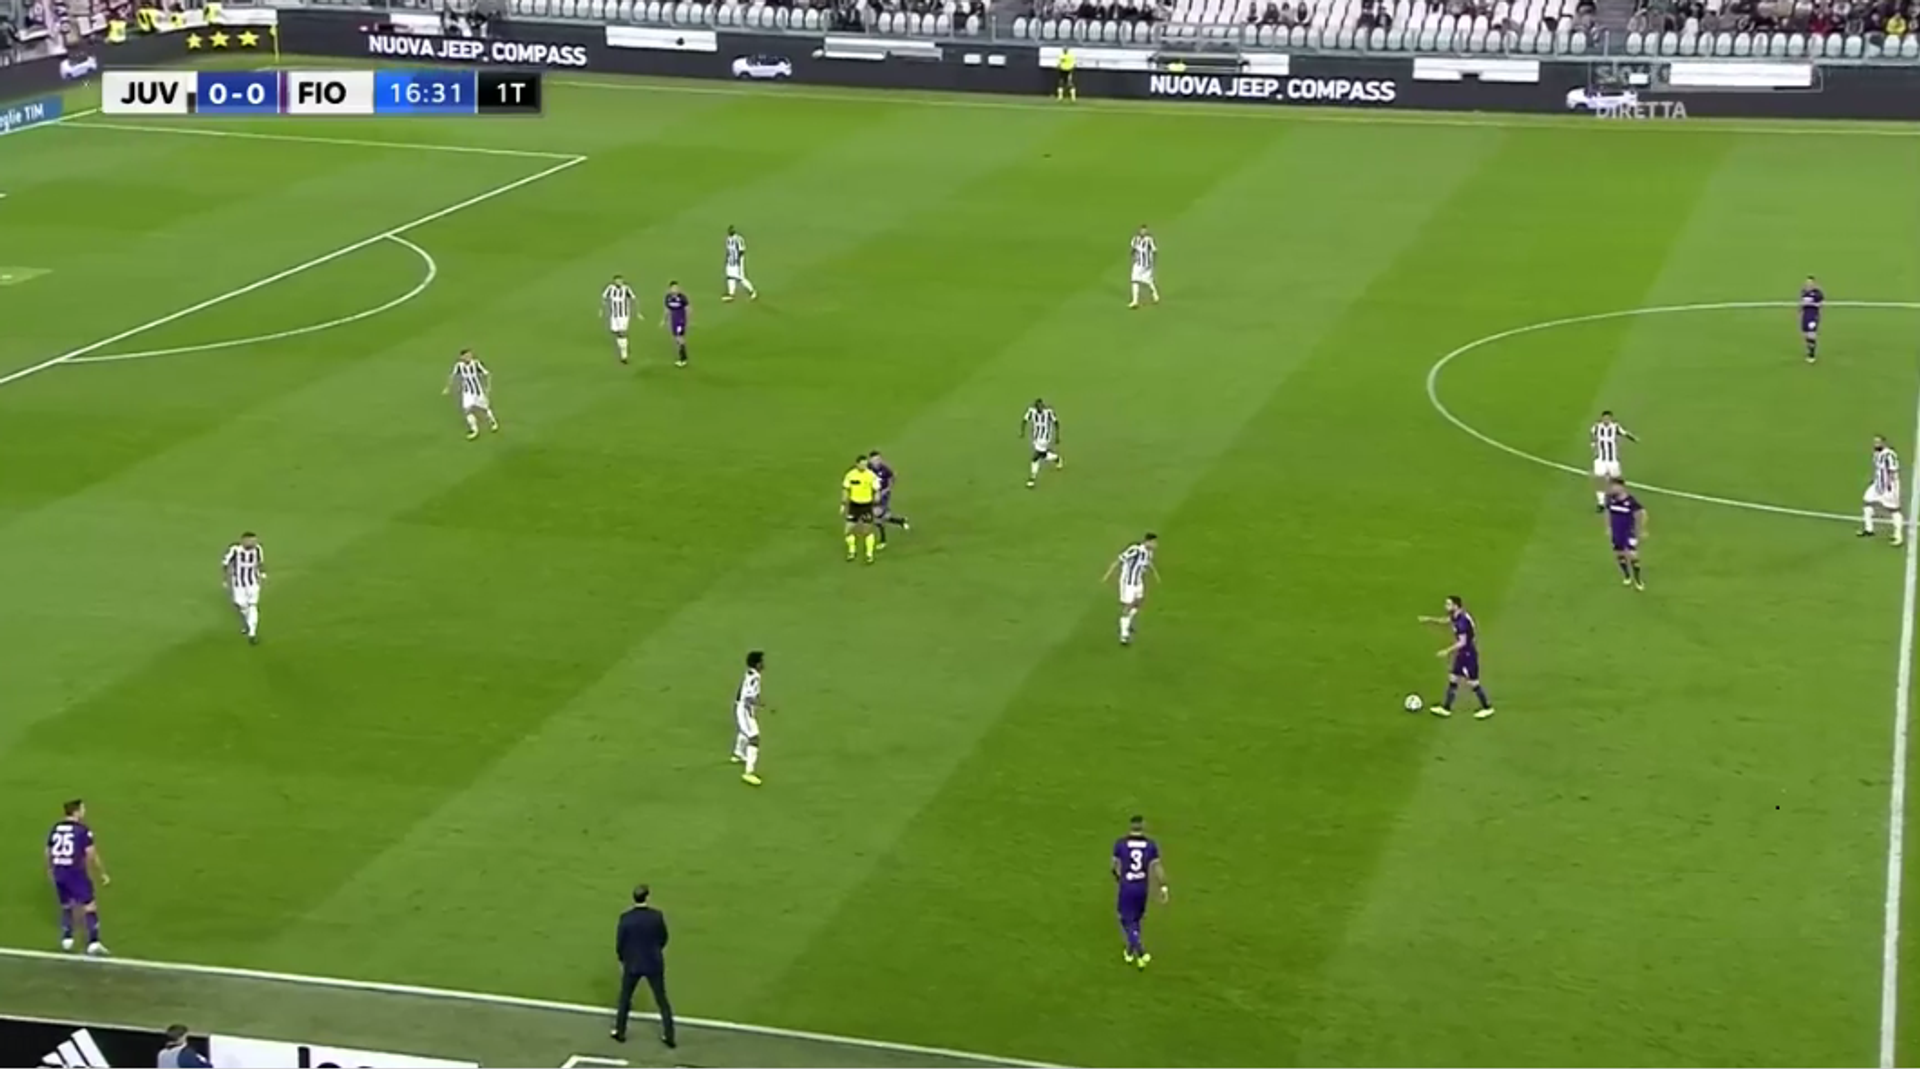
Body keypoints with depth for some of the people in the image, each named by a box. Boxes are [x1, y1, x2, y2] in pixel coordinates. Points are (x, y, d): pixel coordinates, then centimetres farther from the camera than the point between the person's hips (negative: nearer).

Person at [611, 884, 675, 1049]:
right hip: (654, 964, 0)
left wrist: (622, 959, 11)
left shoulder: (626, 918, -16)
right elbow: (663, 939, -1)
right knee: (661, 999, 10)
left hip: (632, 964, 0)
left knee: (625, 998, 19)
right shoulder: (657, 916, -14)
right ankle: (669, 1035, 11)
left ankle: (620, 1032, 27)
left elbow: (619, 943, -8)